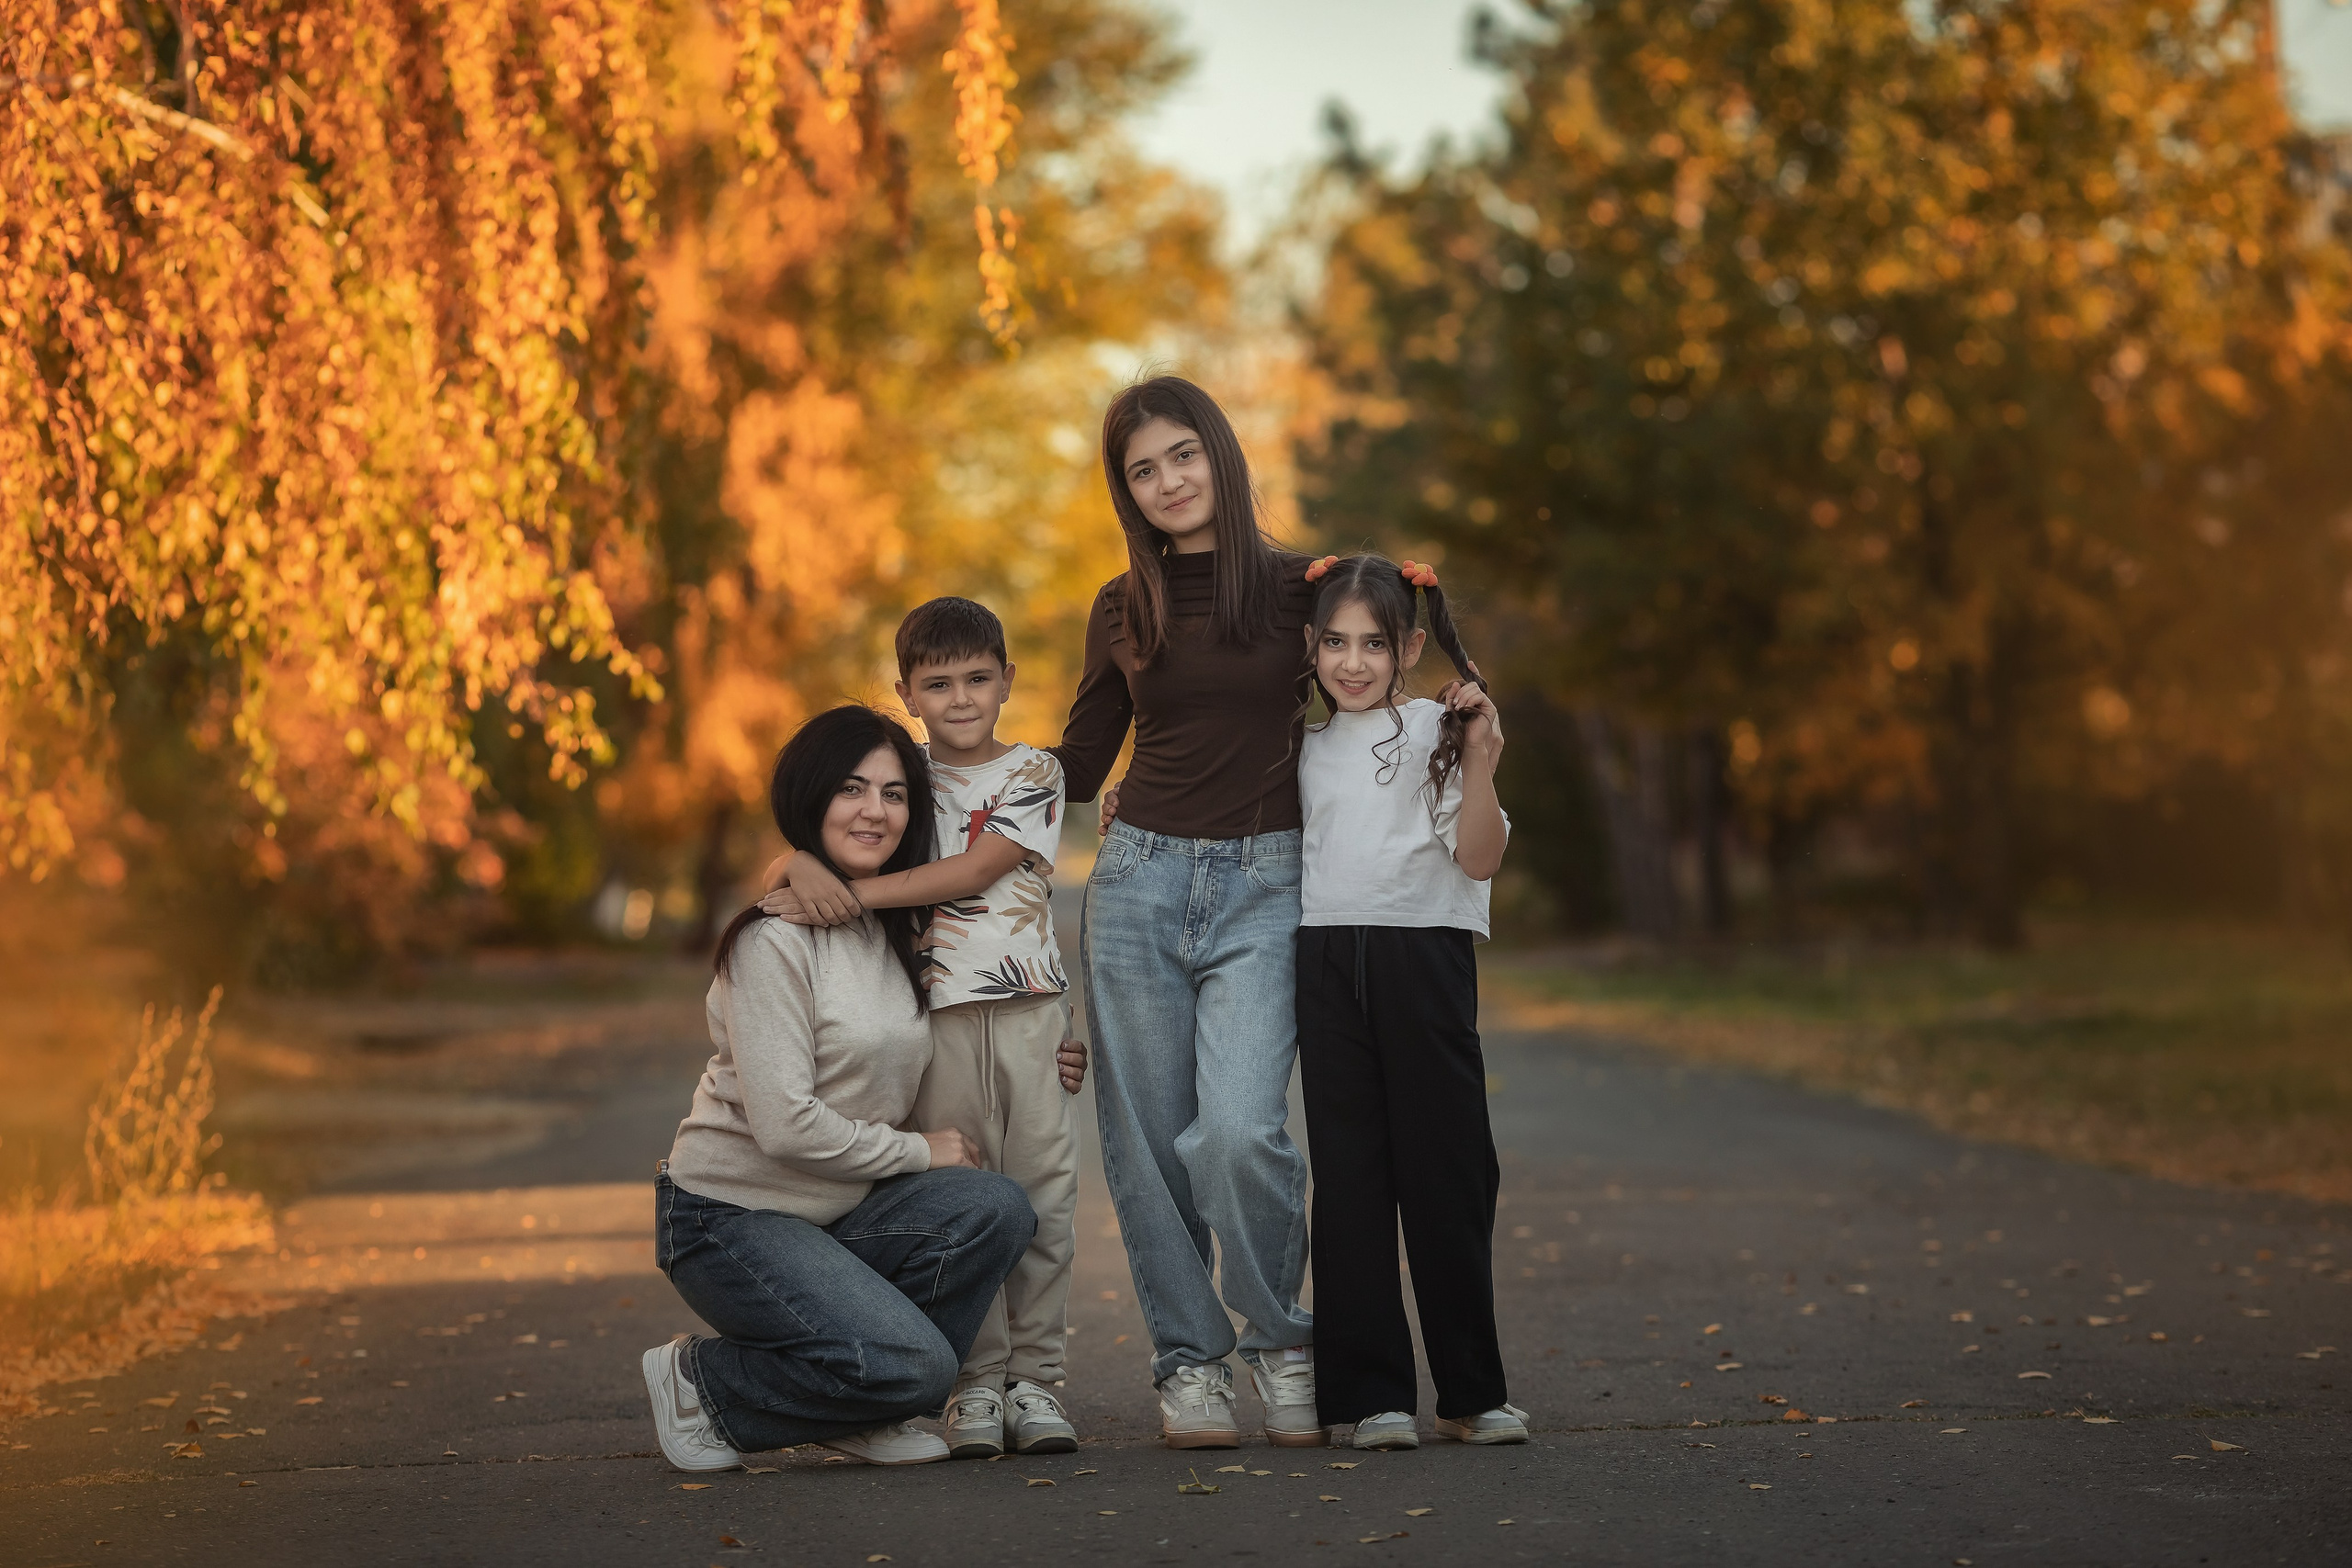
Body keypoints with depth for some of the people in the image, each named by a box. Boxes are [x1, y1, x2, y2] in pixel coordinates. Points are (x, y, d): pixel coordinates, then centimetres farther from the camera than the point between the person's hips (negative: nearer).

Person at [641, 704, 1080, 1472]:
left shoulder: (897, 928, 10)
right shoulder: (776, 939, -16)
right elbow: (785, 1125, -21)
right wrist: (920, 1153, -11)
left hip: (840, 1211, 8)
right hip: (733, 1218, -8)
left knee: (995, 1206, -19)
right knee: (915, 1364, -24)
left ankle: (862, 1413, 0)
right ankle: (700, 1382, 0)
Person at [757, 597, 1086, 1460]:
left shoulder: (1033, 774, 5)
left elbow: (972, 871, -8)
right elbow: (822, 836, 5)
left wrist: (854, 893, -16)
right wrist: (803, 865, -20)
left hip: (1029, 1009, -1)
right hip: (938, 1014, 1)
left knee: (1040, 1196, 0)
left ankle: (1034, 1380, 7)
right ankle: (975, 1387, 5)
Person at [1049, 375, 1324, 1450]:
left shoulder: (1298, 587, 3)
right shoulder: (1122, 610, 9)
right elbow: (1080, 765, 17)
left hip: (1262, 887, -3)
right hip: (1140, 879, 3)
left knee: (1238, 1131, -18)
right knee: (1147, 1143, 2)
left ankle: (1280, 1338, 5)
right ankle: (1188, 1360, 16)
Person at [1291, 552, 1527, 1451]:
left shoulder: (1437, 733, 2)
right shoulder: (1308, 750, 15)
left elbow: (1479, 860, -6)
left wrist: (1479, 764, -19)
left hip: (1423, 961, -3)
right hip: (1327, 965, 3)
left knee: (1448, 1171, 0)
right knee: (1350, 1175, 2)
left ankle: (1472, 1393, 9)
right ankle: (1370, 1393, 6)